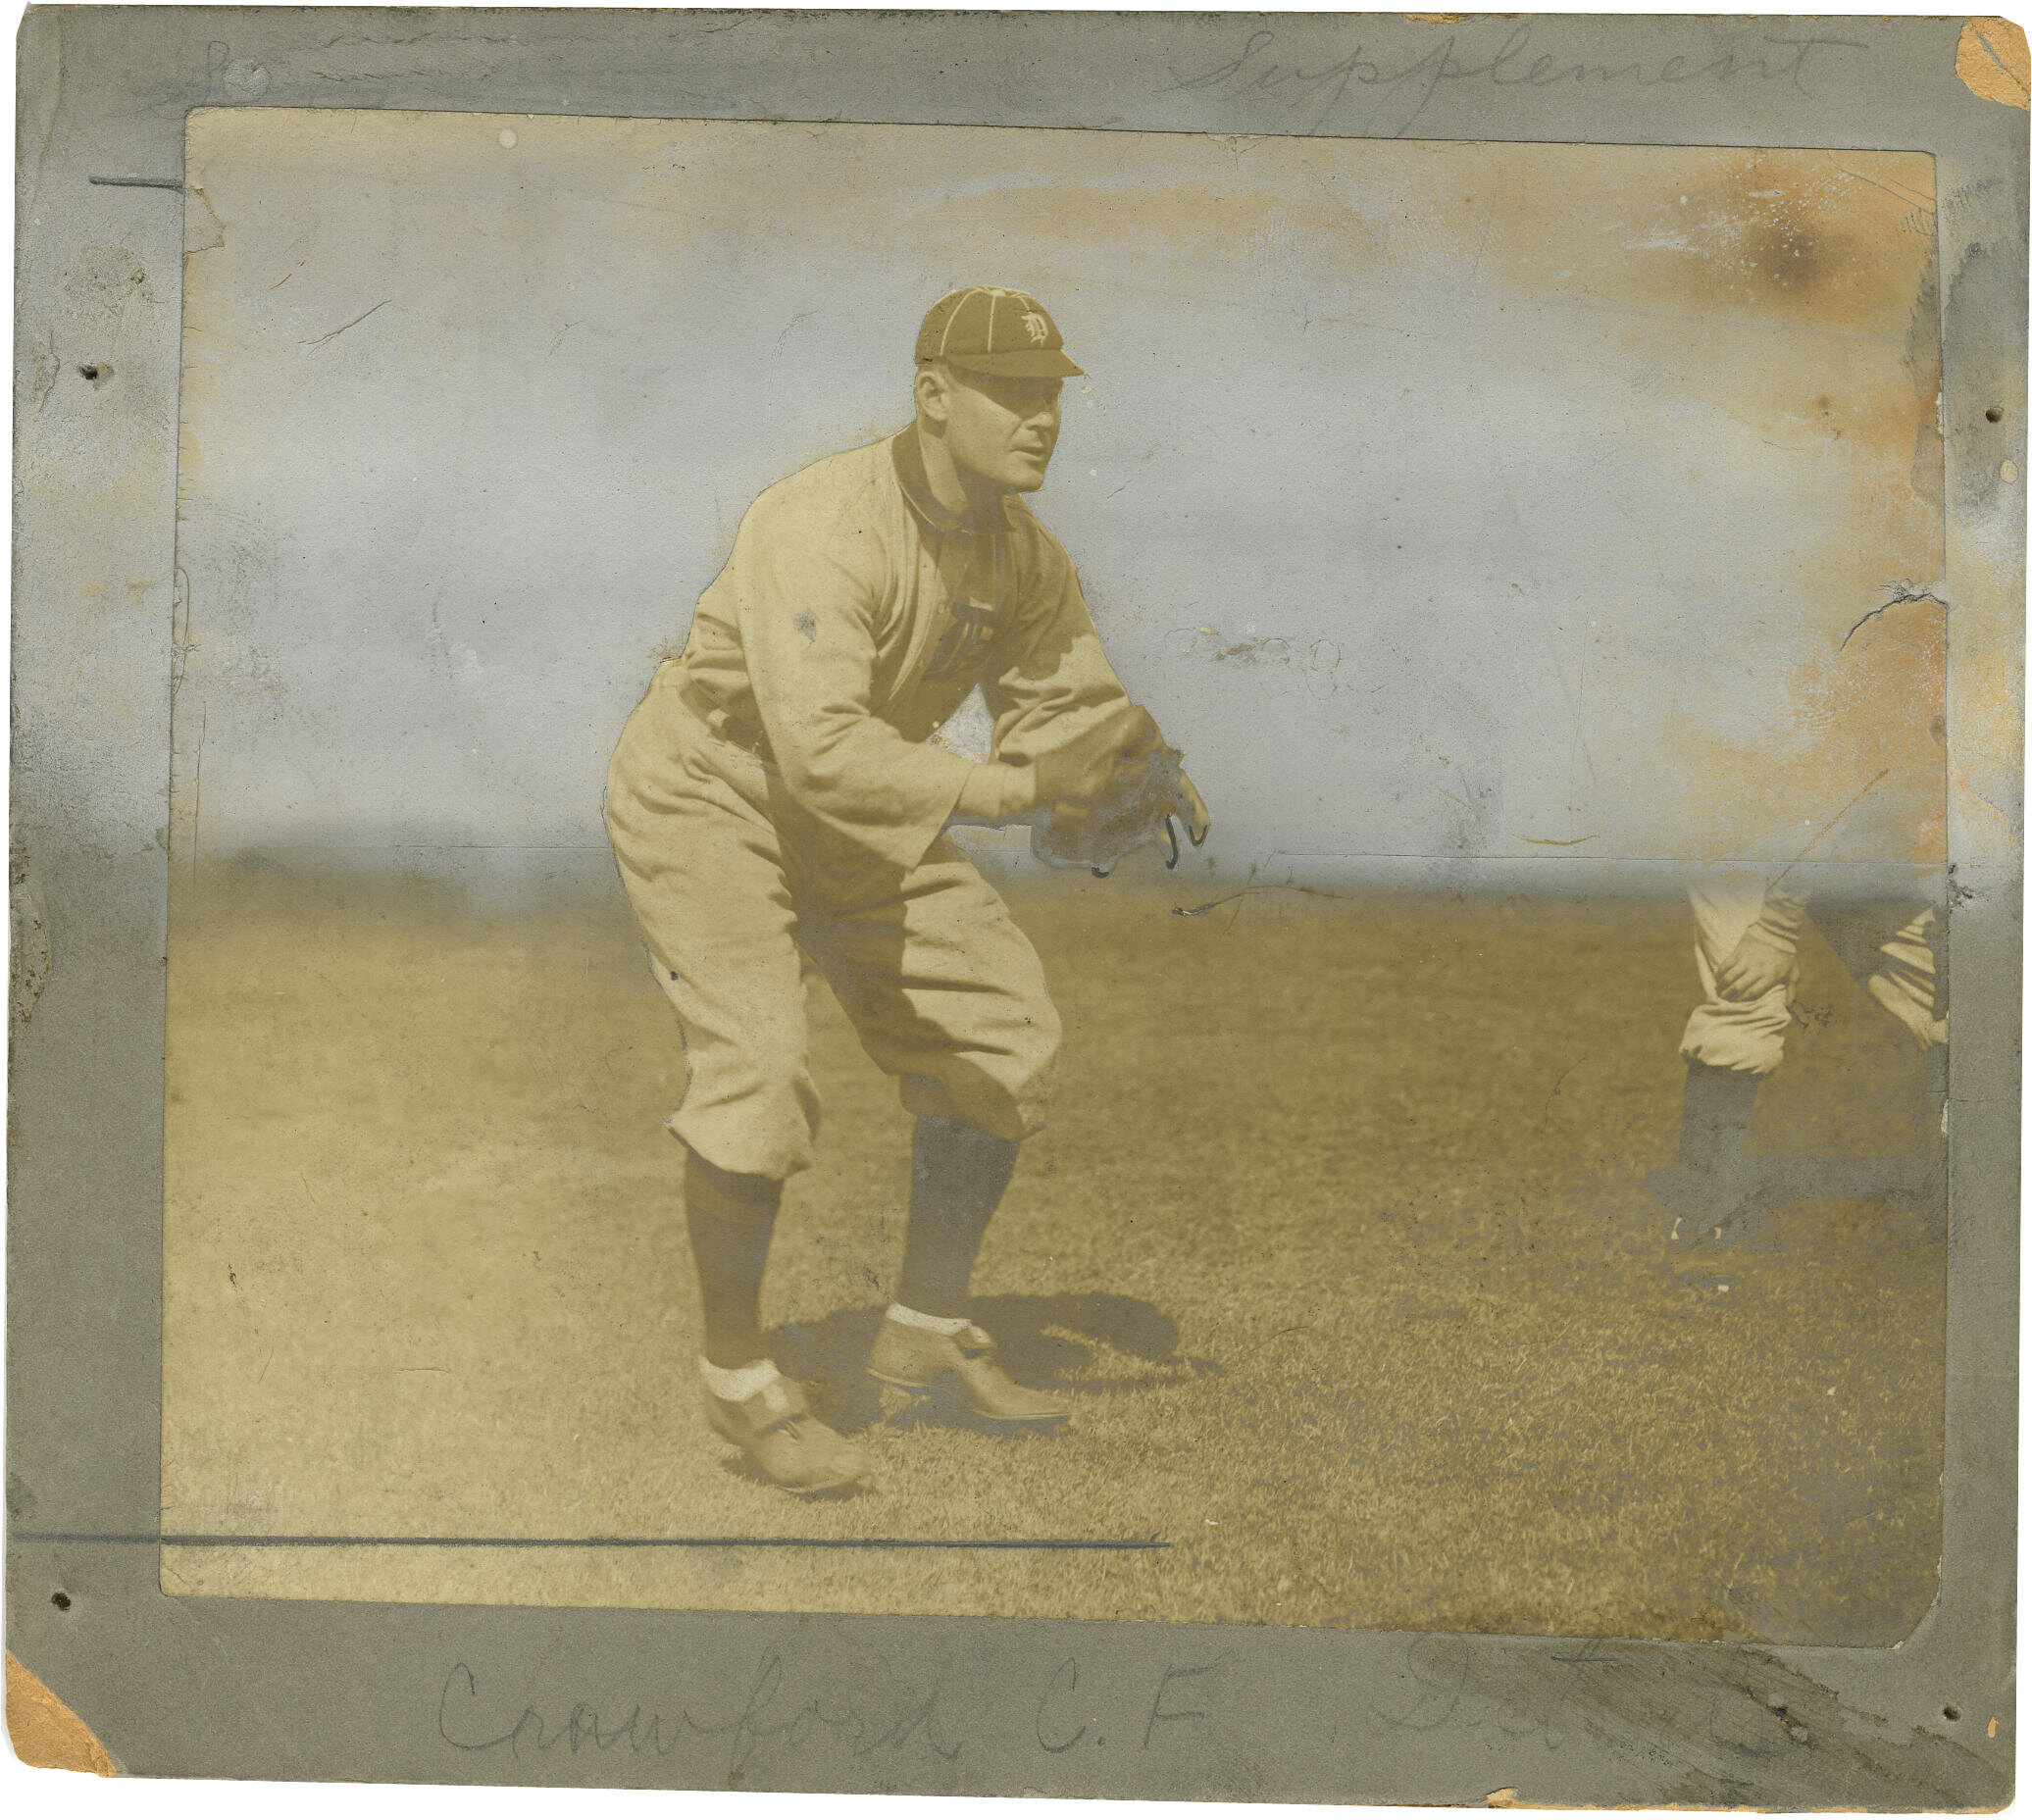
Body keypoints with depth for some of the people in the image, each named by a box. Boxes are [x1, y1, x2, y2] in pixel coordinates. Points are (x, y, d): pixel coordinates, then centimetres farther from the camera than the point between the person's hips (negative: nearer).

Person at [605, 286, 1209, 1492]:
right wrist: (1011, 792, -47)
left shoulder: (1023, 555, -6)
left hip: (858, 821, 8)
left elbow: (1064, 703, 0)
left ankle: (928, 1333, 19)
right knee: (759, 1068, -24)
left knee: (1003, 1038, 4)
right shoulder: (826, 530, -32)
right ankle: (739, 1375, -1)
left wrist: (1144, 766, -22)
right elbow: (823, 748, -43)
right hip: (711, 802, -8)